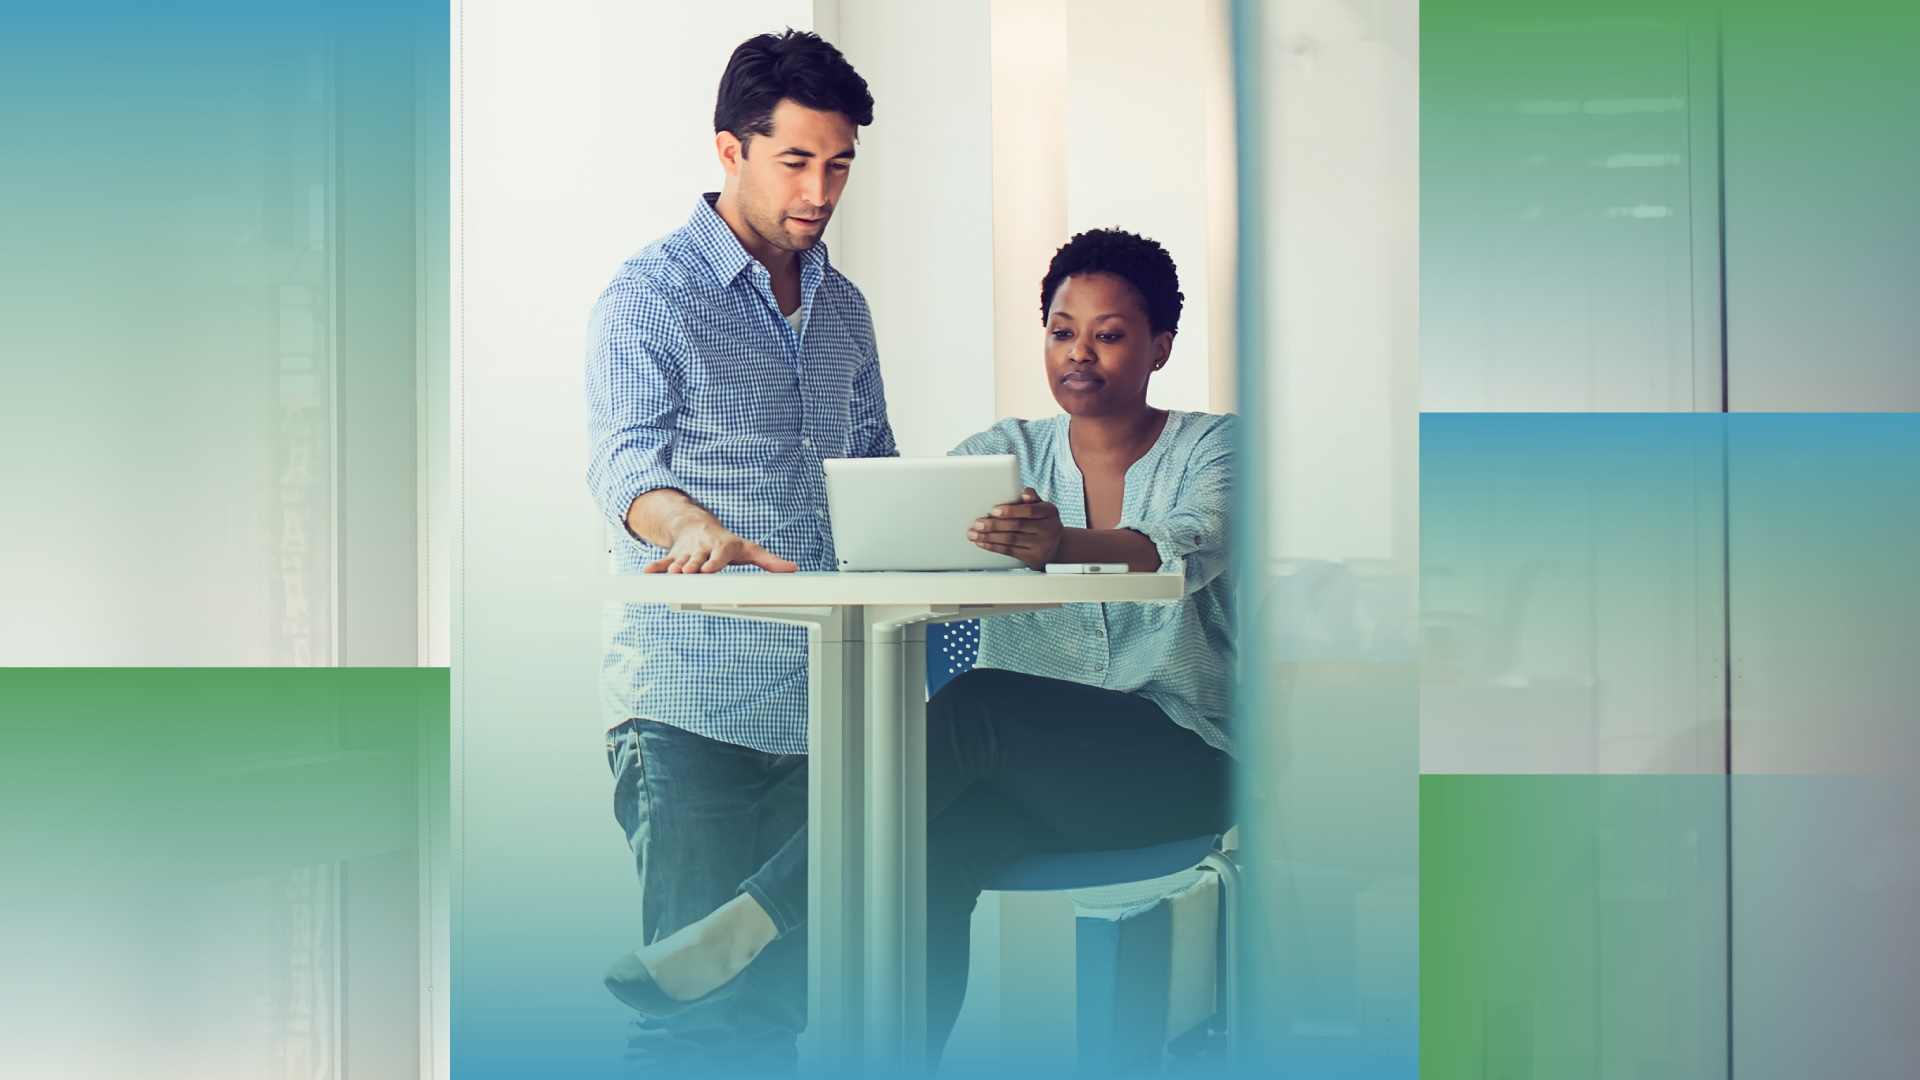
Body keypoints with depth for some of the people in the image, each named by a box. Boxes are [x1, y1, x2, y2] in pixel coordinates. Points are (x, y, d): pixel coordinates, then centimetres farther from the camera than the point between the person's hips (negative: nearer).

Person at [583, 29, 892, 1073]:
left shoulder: (843, 306, 17)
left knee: (786, 983, 9)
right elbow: (623, 461, -18)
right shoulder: (651, 294, -3)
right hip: (692, 700, -6)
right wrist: (696, 527, -40)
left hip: (818, 700, 6)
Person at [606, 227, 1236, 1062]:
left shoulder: (1212, 447, 1)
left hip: (1178, 761, -4)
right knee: (934, 850, -30)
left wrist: (1065, 544, -45)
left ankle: (749, 925, -35)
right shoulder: (1011, 451, 13)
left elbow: (1191, 550, -22)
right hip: (1029, 768, 4)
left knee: (974, 703, -32)